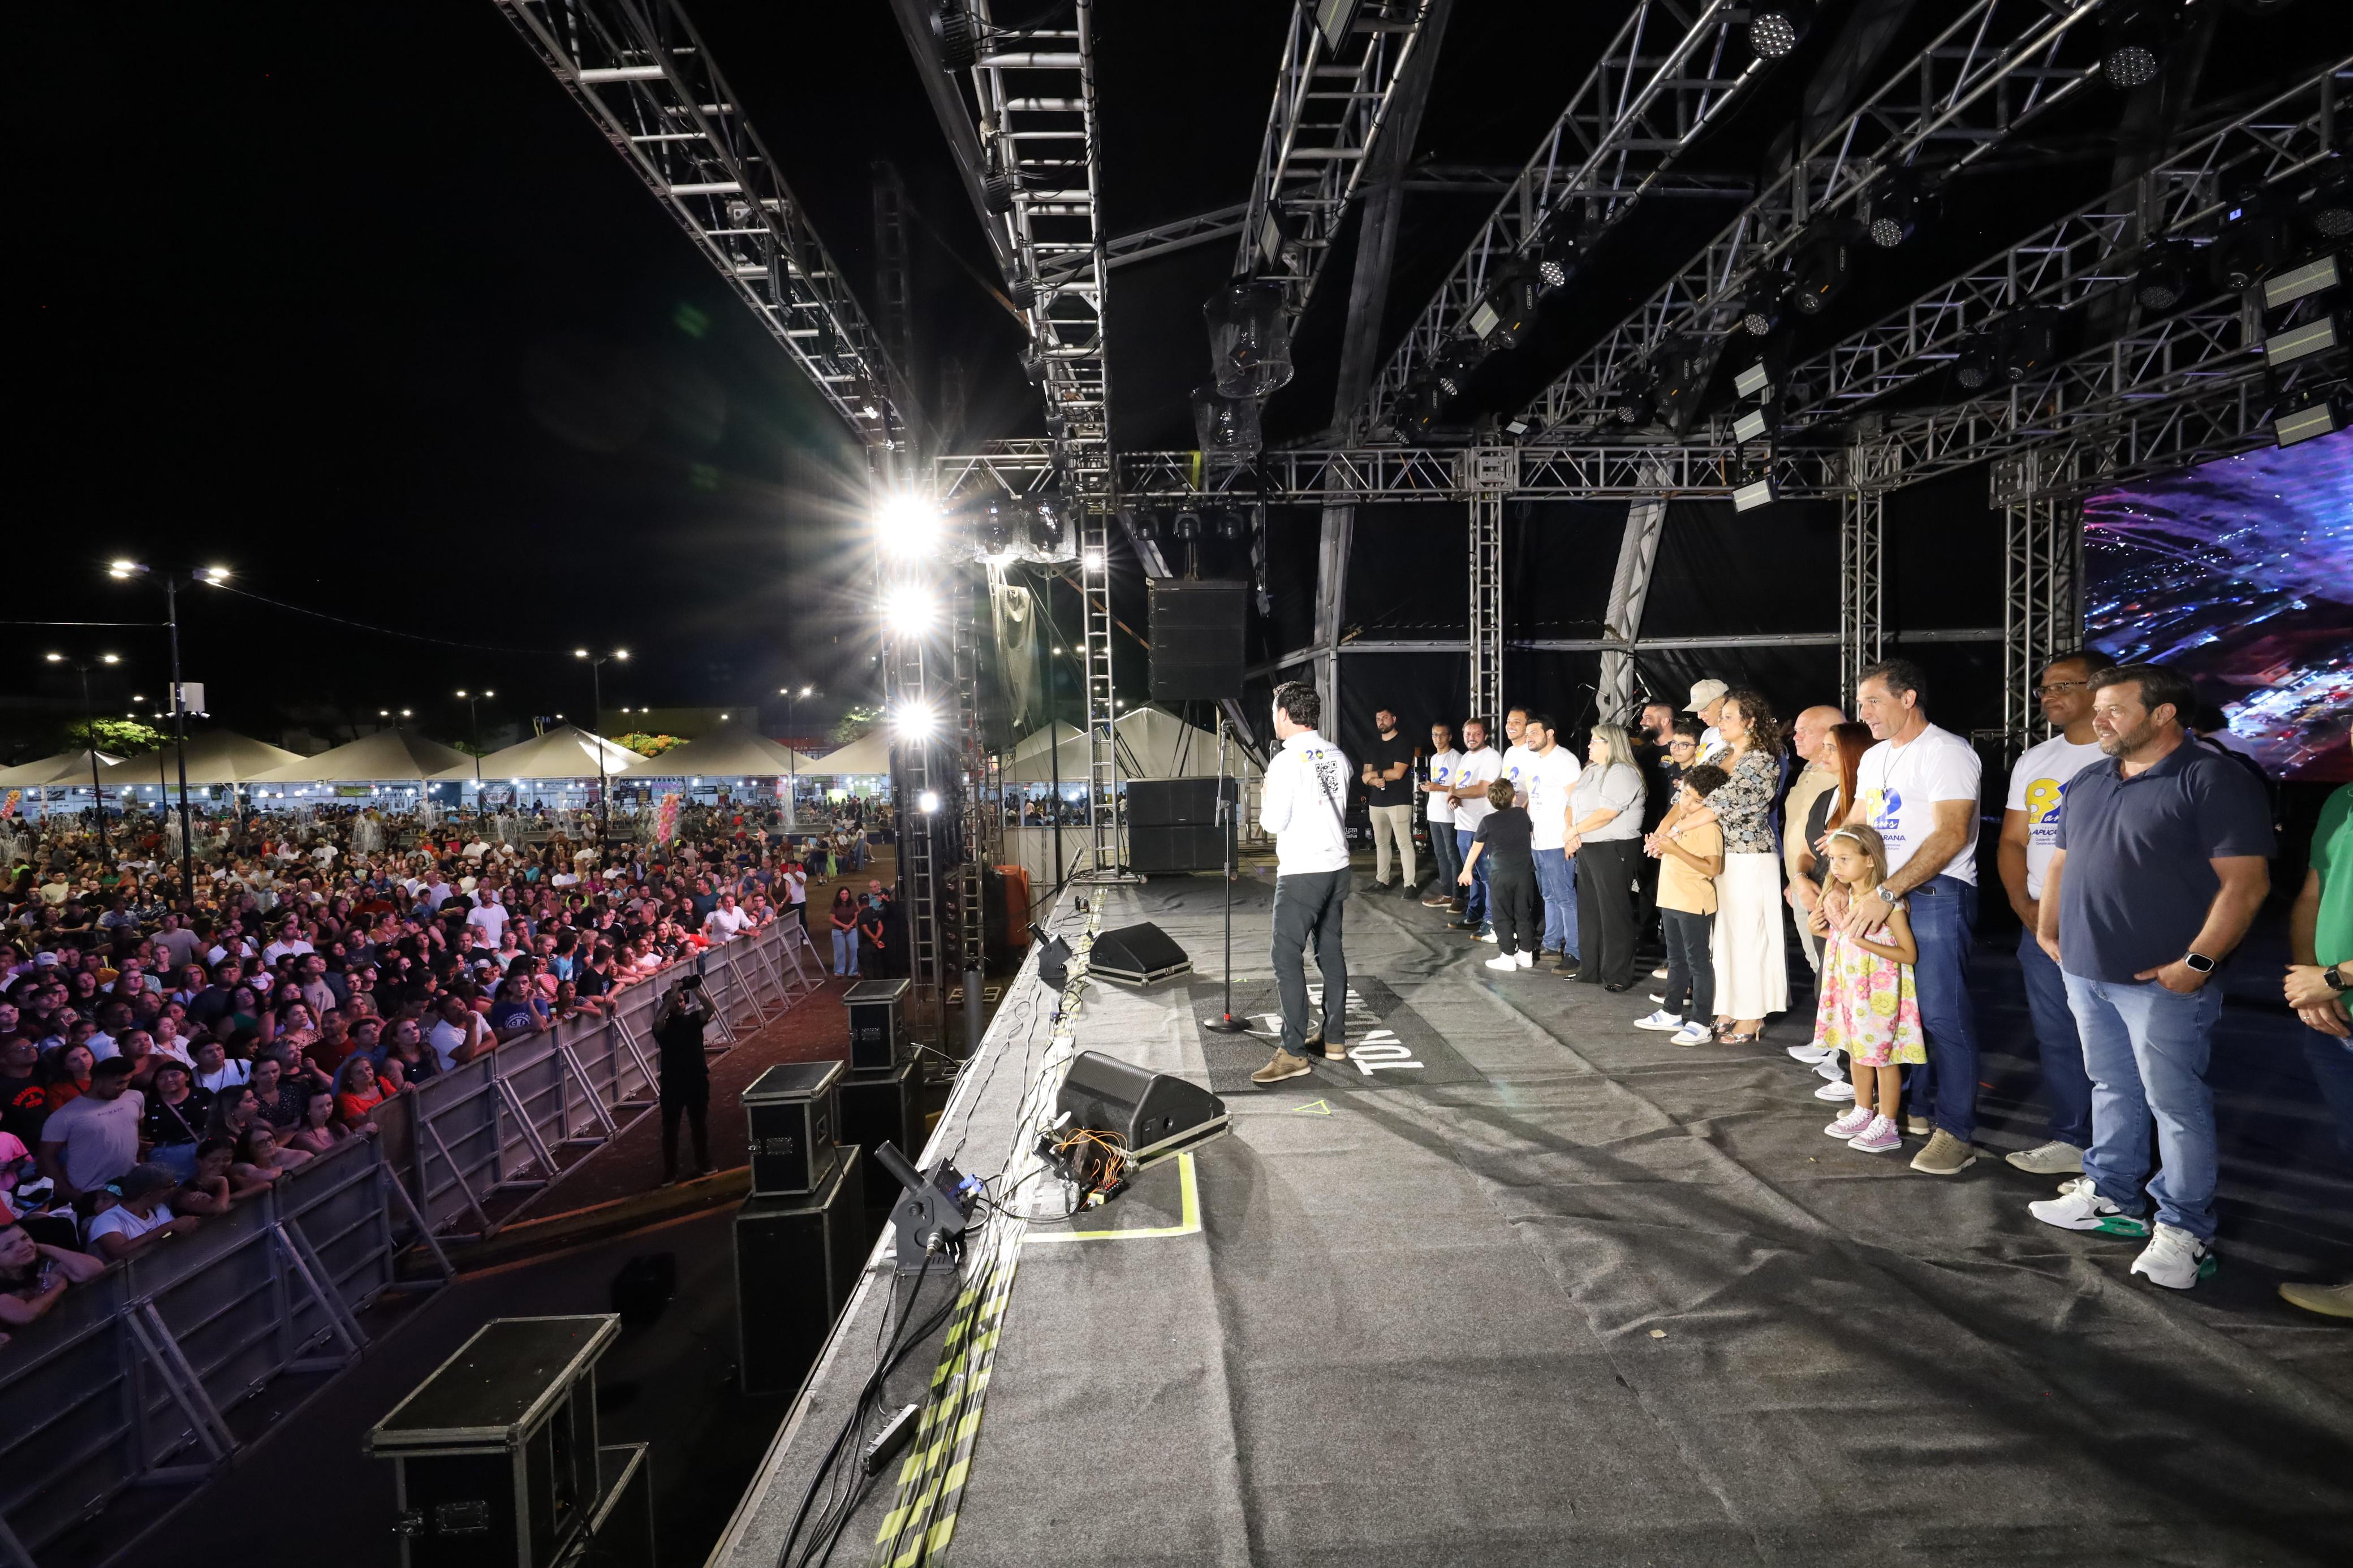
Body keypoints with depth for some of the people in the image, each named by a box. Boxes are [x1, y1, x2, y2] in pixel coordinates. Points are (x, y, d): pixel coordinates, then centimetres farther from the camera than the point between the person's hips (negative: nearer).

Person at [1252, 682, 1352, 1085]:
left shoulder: (1286, 760, -14)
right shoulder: (1336, 757, 8)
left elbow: (1274, 822, -15)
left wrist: (1265, 796, 5)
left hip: (1301, 872, -8)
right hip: (1336, 865, 8)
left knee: (1287, 956, -5)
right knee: (1331, 950, 15)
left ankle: (1293, 1053, -5)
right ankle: (1334, 1037, 23)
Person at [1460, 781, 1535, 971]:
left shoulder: (1488, 822, -5)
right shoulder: (1522, 814, 3)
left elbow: (1476, 848, 4)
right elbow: (1531, 833, 22)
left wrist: (1467, 870, 16)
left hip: (1500, 875, -3)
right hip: (1525, 872, 3)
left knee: (1503, 917, 4)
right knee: (1524, 915, 12)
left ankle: (1508, 956, 4)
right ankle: (1526, 954, 16)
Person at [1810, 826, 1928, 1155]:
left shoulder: (1888, 903, -19)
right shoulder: (1839, 897, 4)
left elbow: (1910, 954, -18)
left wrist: (1864, 941, -26)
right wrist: (1821, 930, 0)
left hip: (1879, 990, -8)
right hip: (1848, 987, 8)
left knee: (1882, 1056, 2)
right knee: (1856, 1051, 17)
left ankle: (1887, 1127, 13)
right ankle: (1863, 1113, 31)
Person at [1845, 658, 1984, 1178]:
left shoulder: (1946, 752, -11)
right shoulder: (1874, 758, 16)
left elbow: (1951, 834, -19)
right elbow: (1855, 825, 19)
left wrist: (1887, 893, -24)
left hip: (1936, 895, -8)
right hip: (1881, 897, 8)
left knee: (1942, 1014, -6)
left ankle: (1956, 1132, 2)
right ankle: (1915, 1107, 25)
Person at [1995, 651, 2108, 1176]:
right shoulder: (2033, 762, 15)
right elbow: (2012, 842, 15)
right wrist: (2026, 906, 1)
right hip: (2041, 924, 6)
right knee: (2056, 1037, 11)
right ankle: (2069, 1140, 21)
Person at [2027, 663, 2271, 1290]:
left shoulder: (2213, 780, -11)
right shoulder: (2088, 783, 11)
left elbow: (2246, 883, -16)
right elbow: (2061, 862, 19)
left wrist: (2197, 962, -19)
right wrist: (2048, 932, 12)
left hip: (2161, 980, -7)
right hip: (2086, 973, 7)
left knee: (2175, 1103, 2)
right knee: (2112, 1089, 18)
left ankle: (2184, 1229, 13)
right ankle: (2112, 1196, 30)